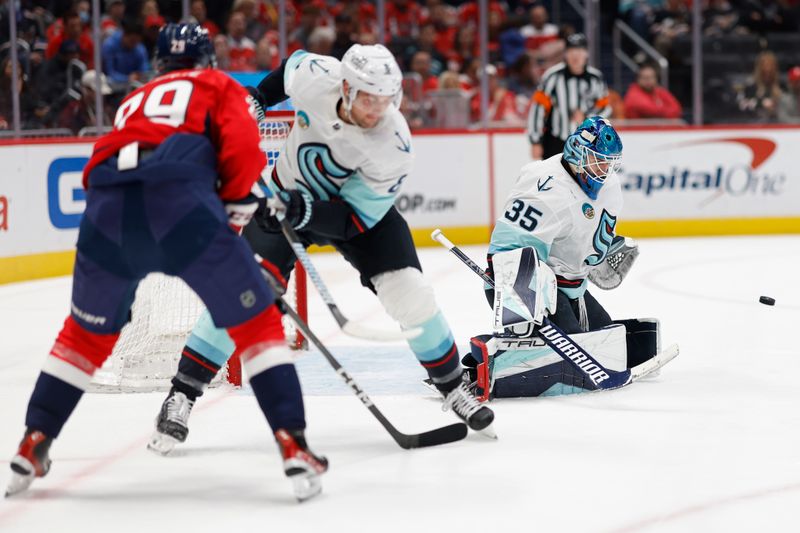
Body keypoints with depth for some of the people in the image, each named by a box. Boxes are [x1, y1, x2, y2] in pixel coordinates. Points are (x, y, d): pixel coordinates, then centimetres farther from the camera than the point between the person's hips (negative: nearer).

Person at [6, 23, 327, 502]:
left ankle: (33, 445, 24)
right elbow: (243, 146, 5)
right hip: (182, 202, -4)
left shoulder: (136, 100, 38)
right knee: (256, 322, 7)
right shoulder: (219, 87, 24)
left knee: (88, 331, 26)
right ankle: (294, 447, -4)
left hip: (107, 211, 4)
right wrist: (236, 208, 17)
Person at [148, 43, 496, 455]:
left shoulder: (394, 145, -32)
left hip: (360, 205, -1)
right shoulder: (314, 77, -29)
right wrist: (258, 98, 1)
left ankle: (453, 387, 9)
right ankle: (182, 394, -10)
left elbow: (357, 218, -29)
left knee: (407, 289, -14)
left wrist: (307, 213, -43)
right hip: (288, 196, 1)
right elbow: (294, 63, -1)